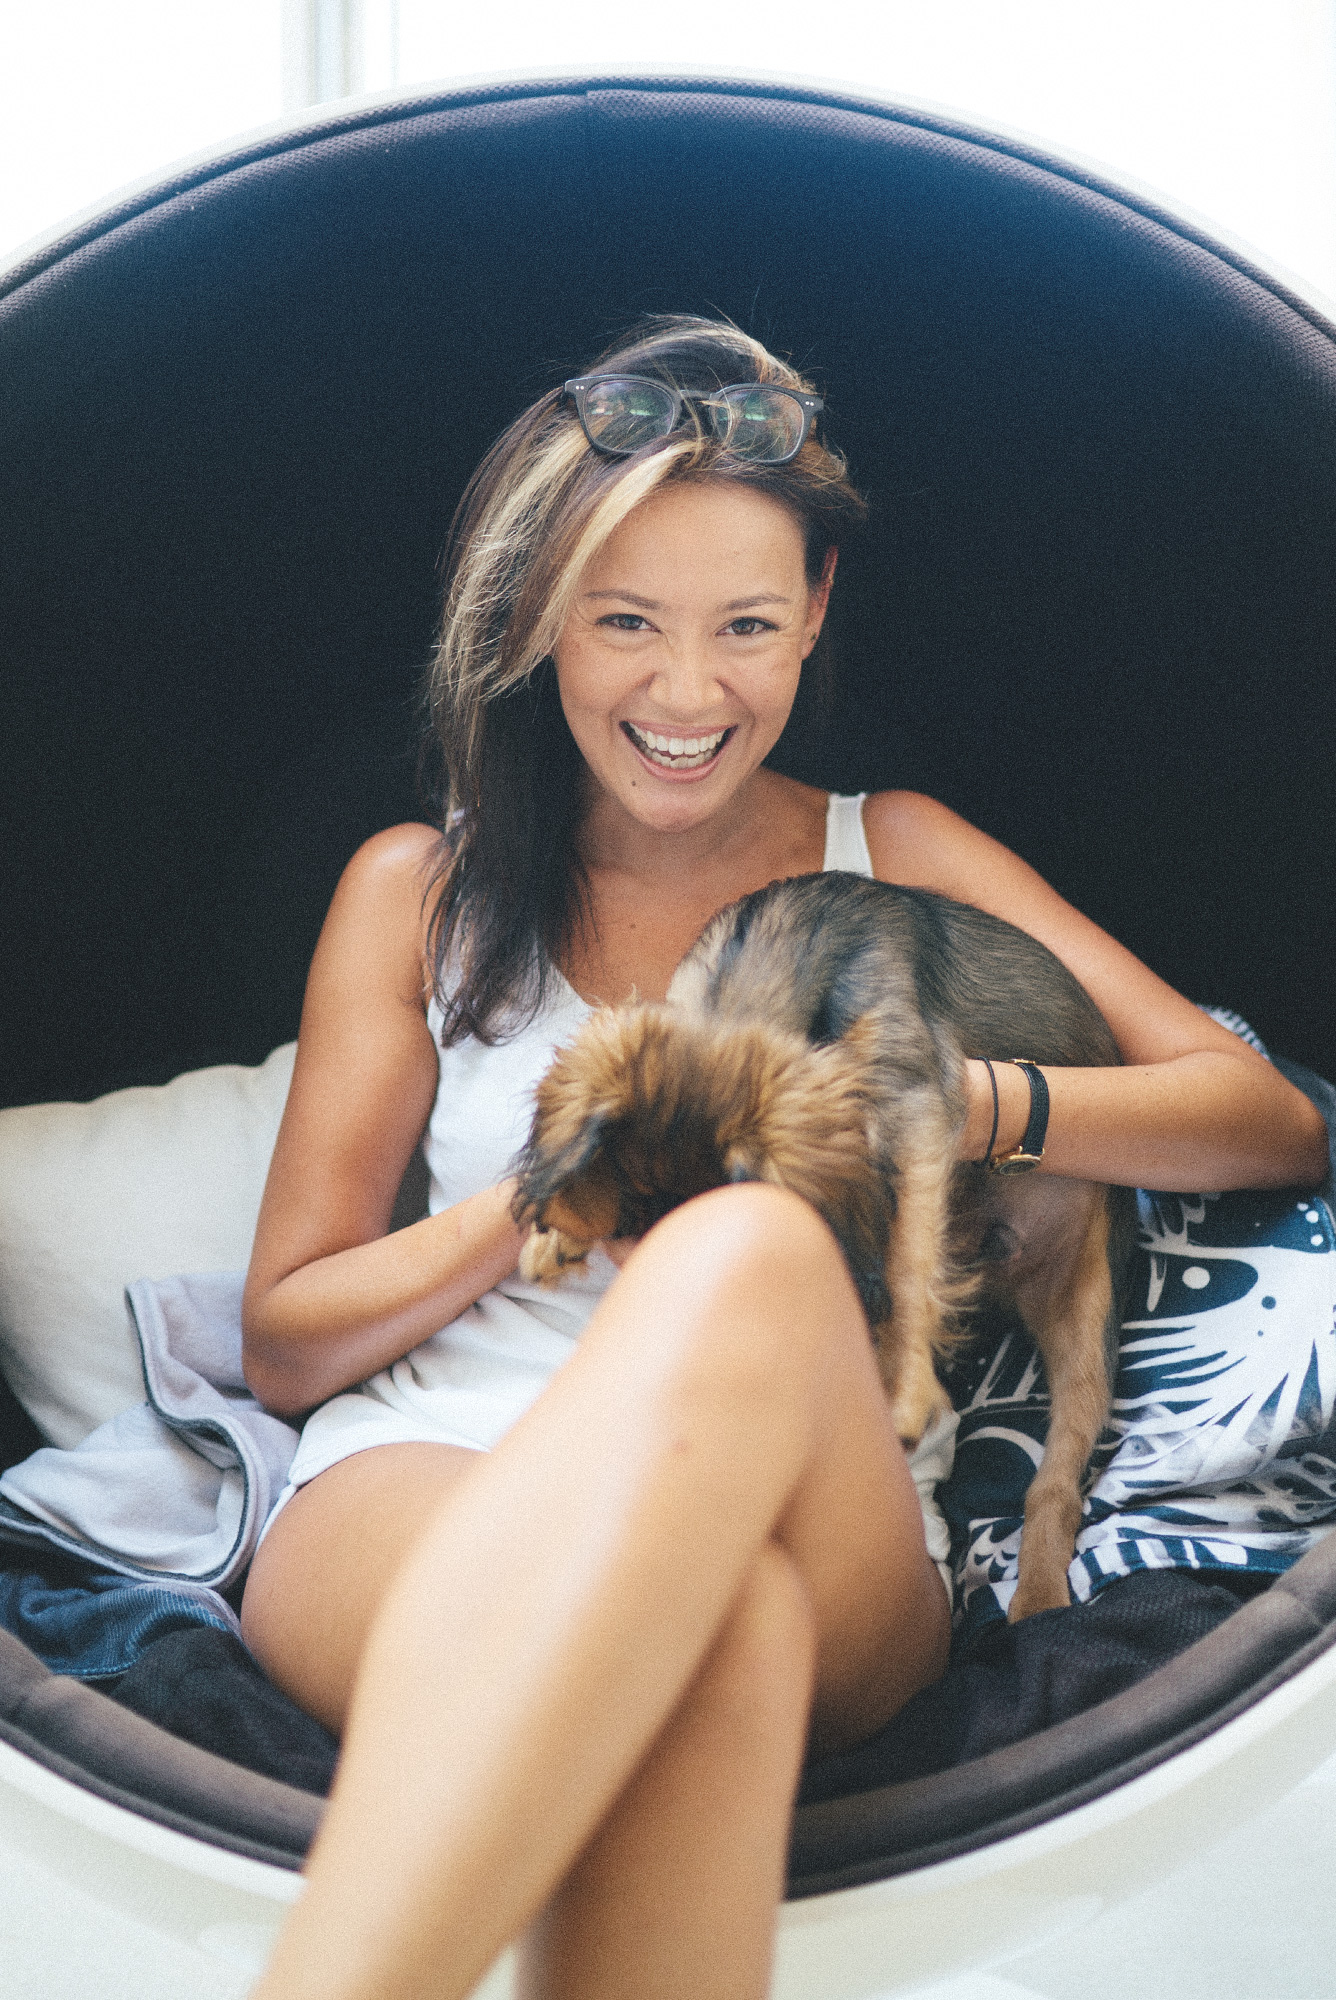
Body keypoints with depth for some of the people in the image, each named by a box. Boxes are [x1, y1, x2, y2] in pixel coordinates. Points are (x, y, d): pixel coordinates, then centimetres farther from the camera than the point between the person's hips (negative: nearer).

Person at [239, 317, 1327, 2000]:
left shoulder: (891, 858, 19)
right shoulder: (419, 889, 18)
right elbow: (284, 1339, 13)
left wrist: (972, 1104, -7)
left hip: (812, 1531, 1)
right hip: (421, 1486, 0)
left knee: (753, 1251, -38)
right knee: (705, 1625, -40)